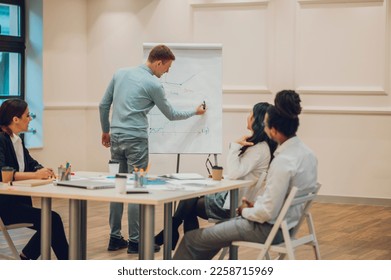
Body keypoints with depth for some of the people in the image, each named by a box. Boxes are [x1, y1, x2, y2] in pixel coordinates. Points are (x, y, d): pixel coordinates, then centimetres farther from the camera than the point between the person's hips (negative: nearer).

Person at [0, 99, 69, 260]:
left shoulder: (17, 139, 13)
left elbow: (30, 163, 14)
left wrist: (42, 171, -10)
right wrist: (35, 175, -29)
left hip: (20, 200, 9)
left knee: (50, 223, -10)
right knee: (52, 219, -17)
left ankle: (26, 257, 7)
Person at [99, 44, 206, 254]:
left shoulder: (120, 74, 10)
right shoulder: (153, 85, -7)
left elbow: (103, 106, 12)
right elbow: (171, 115, 5)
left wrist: (106, 131, 25)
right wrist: (195, 112, 21)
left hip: (116, 138, 7)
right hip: (136, 140, -7)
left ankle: (115, 238, 14)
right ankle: (135, 241, 2)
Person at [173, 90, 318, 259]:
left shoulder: (283, 161, -27)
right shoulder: (306, 153, 2)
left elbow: (268, 213, -25)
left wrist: (246, 211, -5)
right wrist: (256, 205, 9)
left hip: (269, 229, -10)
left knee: (192, 239, -1)